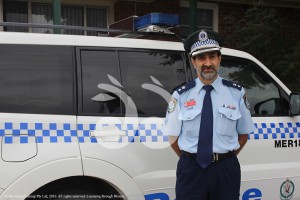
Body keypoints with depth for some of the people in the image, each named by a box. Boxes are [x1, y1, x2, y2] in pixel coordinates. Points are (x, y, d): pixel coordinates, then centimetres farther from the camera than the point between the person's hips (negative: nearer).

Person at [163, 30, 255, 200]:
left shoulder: (237, 93, 1)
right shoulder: (180, 96, -1)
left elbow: (243, 134, 8)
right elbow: (173, 138, 5)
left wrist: (225, 159, 5)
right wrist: (191, 160, 4)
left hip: (226, 170, 1)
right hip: (190, 170, 0)